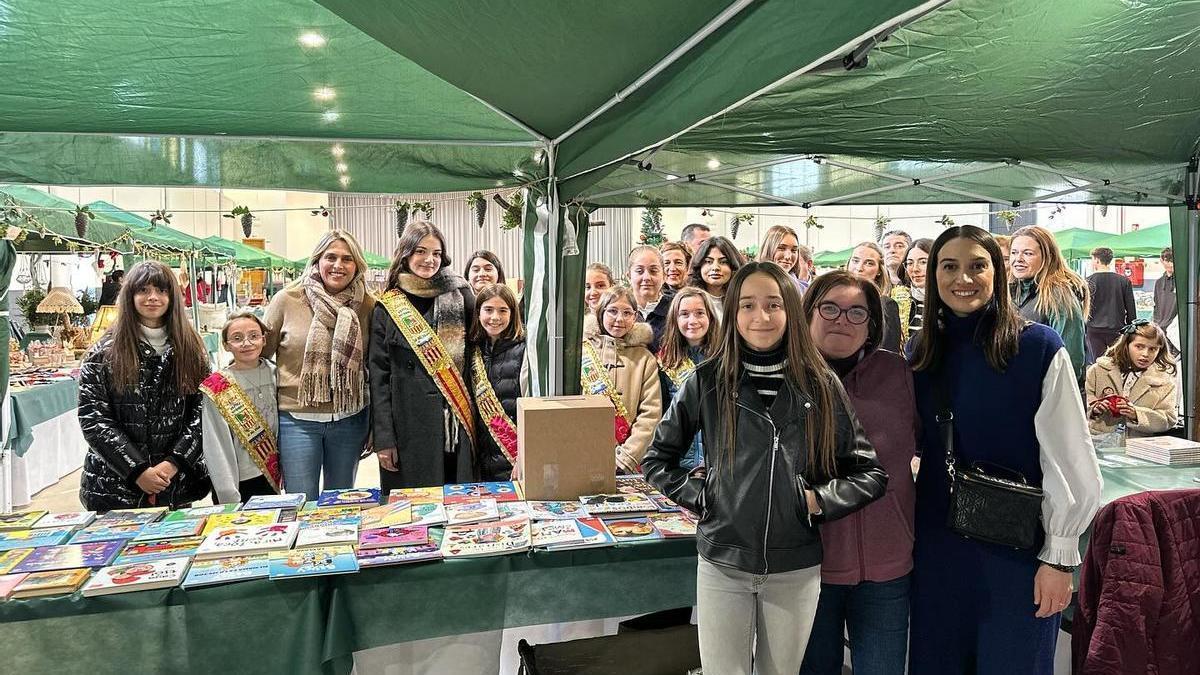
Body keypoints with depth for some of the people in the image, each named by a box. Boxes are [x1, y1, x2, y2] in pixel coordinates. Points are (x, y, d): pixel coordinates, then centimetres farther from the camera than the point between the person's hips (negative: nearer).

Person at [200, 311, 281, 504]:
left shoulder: (274, 373, 1)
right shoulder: (216, 389, -11)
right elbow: (217, 449, -12)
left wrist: (286, 472, 4)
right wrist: (230, 498, -16)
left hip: (272, 480, 4)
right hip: (240, 485, -4)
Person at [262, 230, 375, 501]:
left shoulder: (368, 306, -1)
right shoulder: (286, 300, -5)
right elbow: (261, 352, 2)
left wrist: (375, 425, 7)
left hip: (350, 418, 2)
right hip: (297, 419, -2)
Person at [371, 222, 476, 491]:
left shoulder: (459, 297, 7)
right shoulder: (387, 309, 3)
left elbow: (475, 355, 6)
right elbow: (378, 375, 1)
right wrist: (383, 439, -6)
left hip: (456, 426, 1)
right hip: (409, 427, -1)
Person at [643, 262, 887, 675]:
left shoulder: (821, 386, -2)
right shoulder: (707, 382, -4)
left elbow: (870, 472, 2)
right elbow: (657, 460, 4)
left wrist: (819, 501, -10)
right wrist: (699, 497, -7)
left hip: (796, 569, 1)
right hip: (722, 564, -1)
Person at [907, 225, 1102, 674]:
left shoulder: (1040, 348, -9)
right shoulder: (921, 353, 4)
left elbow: (1069, 461, -9)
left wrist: (1059, 558, -9)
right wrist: (905, 538, 8)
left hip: (1017, 549, -4)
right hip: (937, 548, 4)